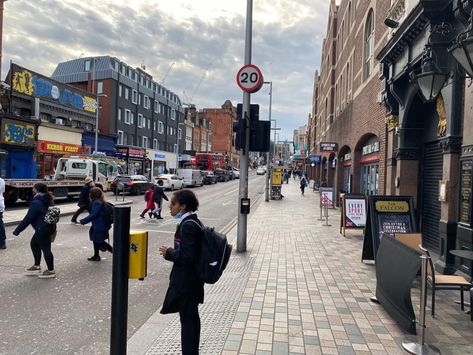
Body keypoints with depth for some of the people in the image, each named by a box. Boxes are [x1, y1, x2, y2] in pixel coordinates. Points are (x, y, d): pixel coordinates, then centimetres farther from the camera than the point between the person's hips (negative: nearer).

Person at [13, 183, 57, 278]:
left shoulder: (36, 203, -18)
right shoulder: (48, 200, 11)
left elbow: (28, 218, -18)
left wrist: (17, 230, -10)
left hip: (43, 229, -10)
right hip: (50, 226, 10)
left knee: (45, 248, -1)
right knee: (34, 244, 22)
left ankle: (51, 271, 9)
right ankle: (37, 266, 31)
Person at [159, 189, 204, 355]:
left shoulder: (187, 225, -23)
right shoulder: (193, 222, 6)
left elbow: (187, 256, -27)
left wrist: (168, 253, -14)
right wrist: (172, 251, 11)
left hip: (185, 282, -10)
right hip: (192, 279, 10)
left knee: (187, 319, 3)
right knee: (192, 317, 21)